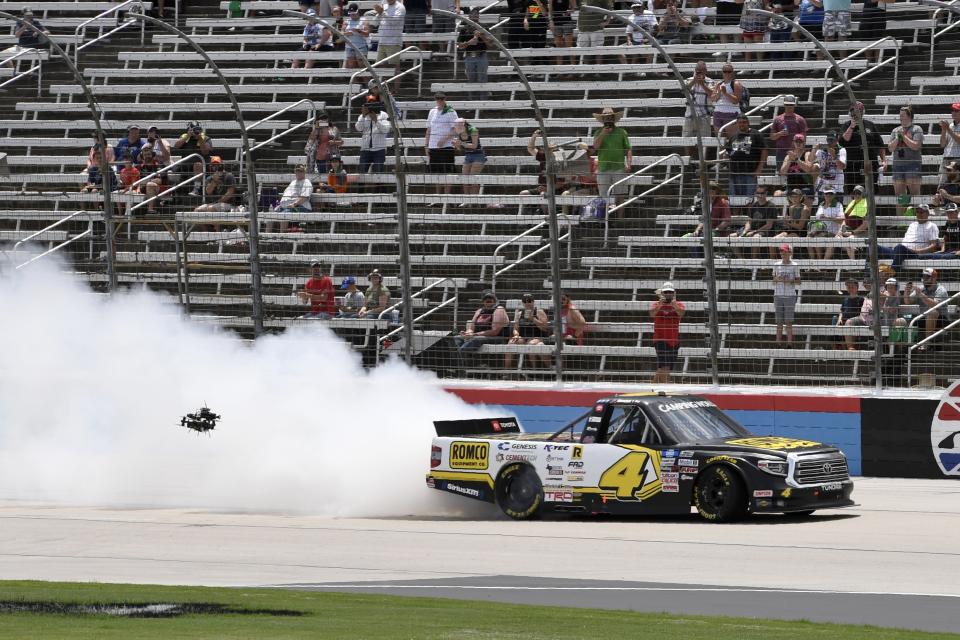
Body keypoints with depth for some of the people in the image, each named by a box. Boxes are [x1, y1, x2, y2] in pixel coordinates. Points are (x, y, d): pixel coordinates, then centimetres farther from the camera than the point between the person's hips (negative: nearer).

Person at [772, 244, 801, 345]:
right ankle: (778, 343, 6)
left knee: (789, 321, -4)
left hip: (790, 296, -3)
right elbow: (773, 281, 13)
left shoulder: (794, 266, 0)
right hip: (778, 295, 3)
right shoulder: (776, 265, 8)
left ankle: (789, 342, -2)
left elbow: (798, 282, 2)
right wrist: (777, 279, -10)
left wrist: (790, 281, -16)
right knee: (779, 321, 4)